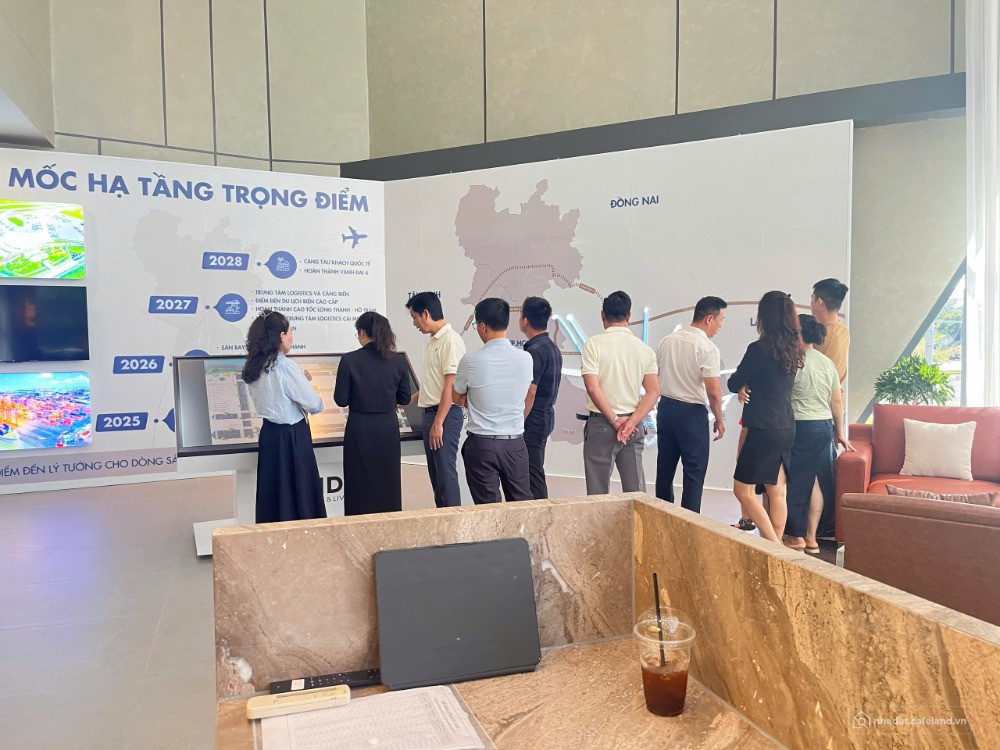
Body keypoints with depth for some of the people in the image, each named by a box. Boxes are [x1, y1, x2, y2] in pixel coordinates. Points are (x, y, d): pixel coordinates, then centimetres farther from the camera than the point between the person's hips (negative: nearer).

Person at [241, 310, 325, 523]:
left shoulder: (254, 367, 3)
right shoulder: (286, 367, -19)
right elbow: (313, 404, -17)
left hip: (269, 433, 7)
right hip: (292, 436, -7)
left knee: (272, 491, 15)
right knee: (299, 492, 3)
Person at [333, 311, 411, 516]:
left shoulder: (349, 360, -11)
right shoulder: (398, 360, -3)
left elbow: (341, 400, -7)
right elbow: (404, 398, 4)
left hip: (360, 429, -2)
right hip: (388, 428, 3)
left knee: (361, 485, 8)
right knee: (388, 482, 14)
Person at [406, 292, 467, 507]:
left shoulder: (450, 340, -15)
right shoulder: (433, 340, 13)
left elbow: (450, 385, -19)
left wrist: (438, 423, -20)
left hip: (445, 415, -10)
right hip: (430, 412, 10)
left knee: (445, 471, -5)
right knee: (435, 472, 14)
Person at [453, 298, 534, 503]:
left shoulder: (471, 360, -11)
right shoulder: (526, 359, -3)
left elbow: (459, 399, 4)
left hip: (482, 444, -3)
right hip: (515, 442, 3)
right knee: (522, 502, 13)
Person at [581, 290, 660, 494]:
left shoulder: (594, 344, -8)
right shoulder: (645, 349, 4)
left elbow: (593, 388, -16)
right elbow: (654, 391, -4)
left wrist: (614, 421, -11)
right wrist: (631, 422, -9)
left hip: (601, 424, -3)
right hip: (633, 426, 4)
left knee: (598, 492, 5)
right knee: (636, 491, 11)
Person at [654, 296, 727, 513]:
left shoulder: (666, 340, 6)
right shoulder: (707, 348, -14)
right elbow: (714, 391, -15)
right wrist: (719, 420, -2)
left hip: (665, 408, 7)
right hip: (692, 413, -6)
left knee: (665, 468, 15)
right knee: (694, 472, 3)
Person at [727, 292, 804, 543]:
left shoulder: (759, 349, -16)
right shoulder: (794, 349, 6)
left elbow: (733, 384, -5)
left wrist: (743, 384, 15)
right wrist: (748, 386, 3)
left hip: (764, 429, -8)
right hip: (786, 428, 8)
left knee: (743, 490, 2)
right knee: (777, 492, 13)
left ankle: (775, 547, -1)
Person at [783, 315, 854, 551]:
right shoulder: (828, 363, 9)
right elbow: (837, 401, 12)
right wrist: (840, 433, 19)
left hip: (799, 427, -6)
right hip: (825, 427, 6)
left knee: (795, 480, 4)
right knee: (816, 481, 10)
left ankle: (796, 536, 11)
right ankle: (811, 536, 15)